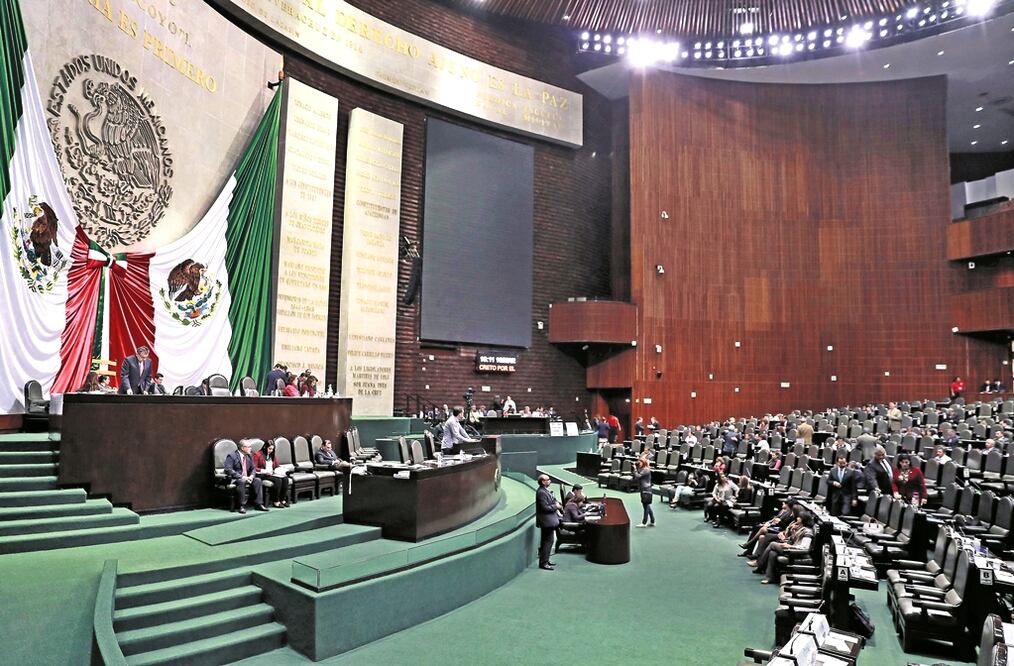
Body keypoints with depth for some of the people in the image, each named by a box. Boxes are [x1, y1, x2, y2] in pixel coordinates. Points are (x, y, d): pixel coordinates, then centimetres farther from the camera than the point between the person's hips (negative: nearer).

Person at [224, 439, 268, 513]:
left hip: (246, 478, 7)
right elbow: (228, 470, -20)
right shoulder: (231, 456, -10)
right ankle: (242, 506, -30)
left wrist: (251, 476, -8)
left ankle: (258, 504, -14)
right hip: (234, 479, -7)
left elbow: (253, 468, 16)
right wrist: (241, 477, -26)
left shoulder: (249, 456, 11)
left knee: (258, 480, -18)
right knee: (242, 481, -37)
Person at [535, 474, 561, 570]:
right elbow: (545, 508, -24)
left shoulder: (546, 490, 11)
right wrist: (556, 506, -13)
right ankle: (543, 563, -1)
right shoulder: (541, 492, -22)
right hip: (547, 521, -11)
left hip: (550, 520, 11)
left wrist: (556, 504, 4)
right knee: (548, 541, -6)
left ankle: (545, 560, 28)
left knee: (546, 541, 18)